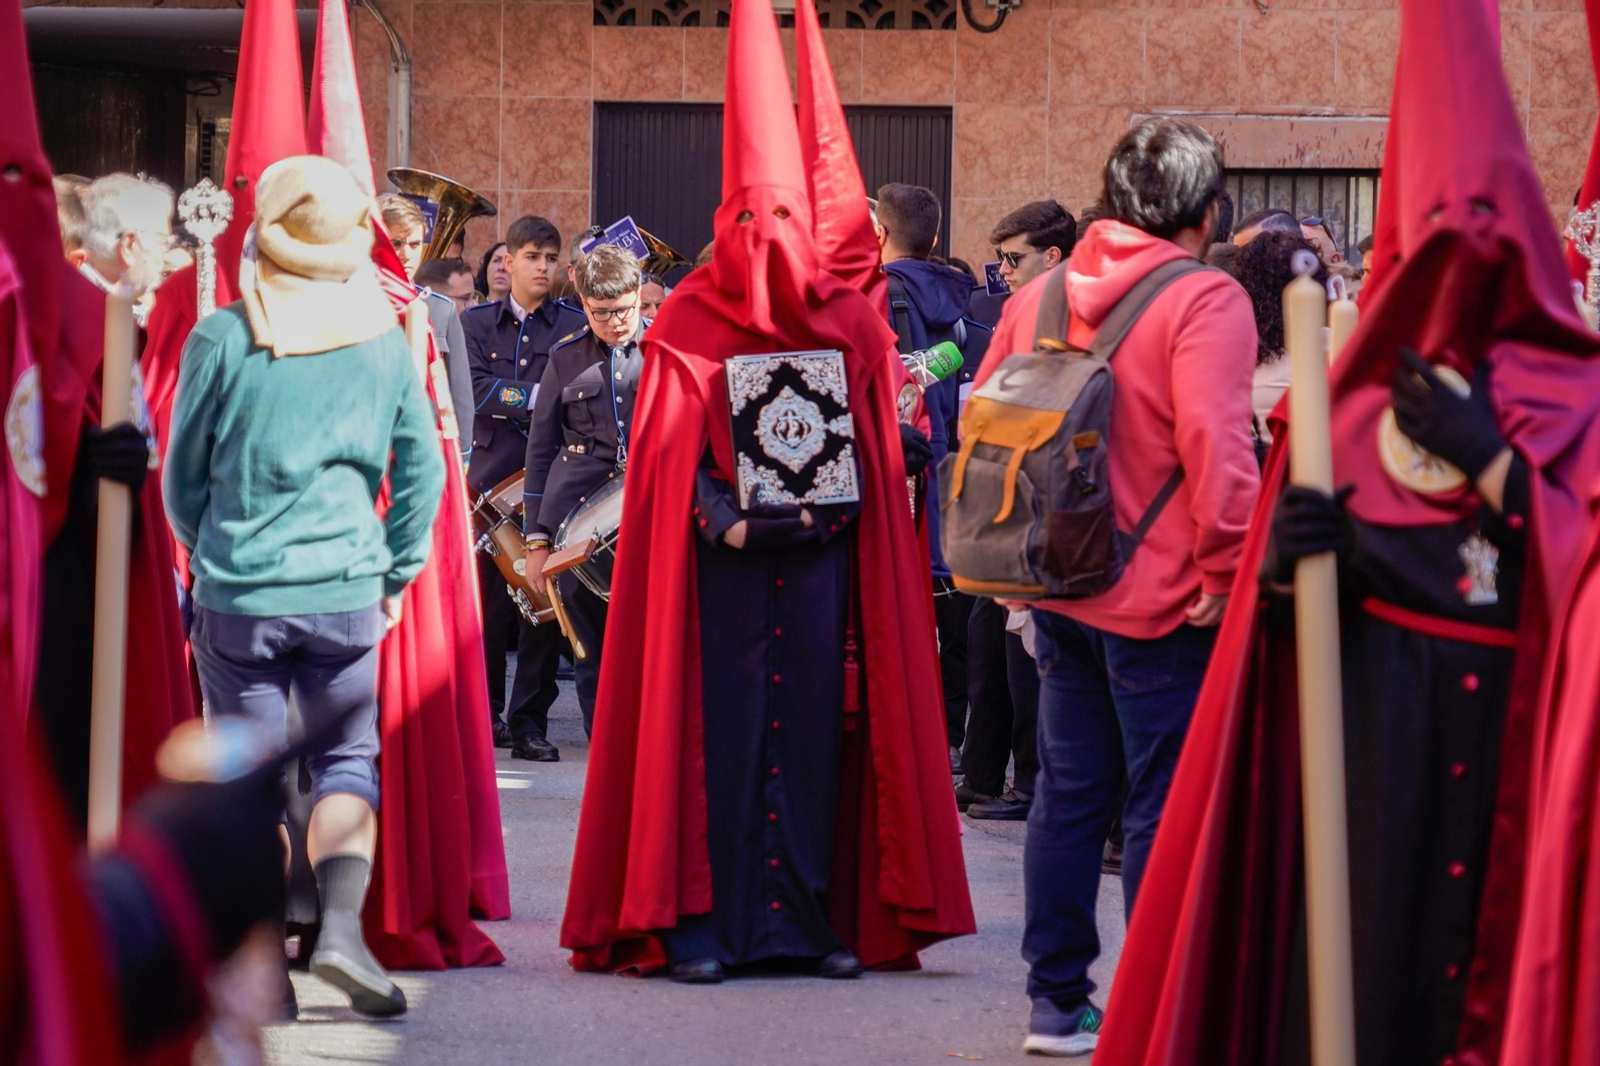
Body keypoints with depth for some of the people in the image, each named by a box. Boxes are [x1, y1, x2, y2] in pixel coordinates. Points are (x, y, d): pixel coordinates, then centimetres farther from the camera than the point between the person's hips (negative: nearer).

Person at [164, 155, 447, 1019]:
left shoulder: (221, 340, -6)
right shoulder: (386, 341, -1)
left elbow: (183, 474, 4)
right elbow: (422, 470, 4)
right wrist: (397, 573, 15)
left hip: (237, 596, -1)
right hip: (347, 592, 1)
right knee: (348, 760, 13)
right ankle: (342, 923, -8)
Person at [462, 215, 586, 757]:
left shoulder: (575, 326, 9)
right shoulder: (478, 322, 12)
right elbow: (475, 387, -3)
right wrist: (535, 396, -11)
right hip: (493, 471, 1)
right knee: (489, 601, 3)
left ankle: (529, 721, 0)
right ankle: (485, 712, 16)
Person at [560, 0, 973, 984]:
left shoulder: (848, 321, 9)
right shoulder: (690, 323, 4)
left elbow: (874, 446, 9)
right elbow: (671, 452, 0)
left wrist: (826, 509, -8)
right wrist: (726, 521, -14)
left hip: (822, 555, 2)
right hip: (723, 559, -2)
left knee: (818, 726, 1)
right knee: (718, 727, -4)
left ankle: (820, 921, 6)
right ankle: (701, 926, -2)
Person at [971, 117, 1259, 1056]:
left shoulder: (1041, 296, 7)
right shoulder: (1206, 301, -13)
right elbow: (1215, 443, -23)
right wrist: (1224, 567, -15)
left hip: (1061, 591, 6)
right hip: (1164, 601, -6)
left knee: (1070, 794, 14)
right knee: (1165, 806, 0)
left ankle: (1058, 1003, 20)